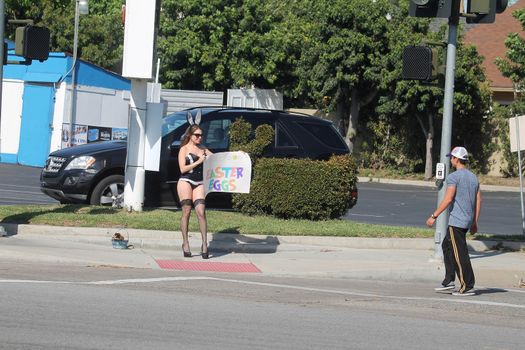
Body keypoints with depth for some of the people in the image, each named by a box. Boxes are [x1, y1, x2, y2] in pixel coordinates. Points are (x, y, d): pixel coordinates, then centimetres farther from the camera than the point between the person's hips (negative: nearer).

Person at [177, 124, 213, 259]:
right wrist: (198, 162, -12)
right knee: (186, 211, -5)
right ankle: (185, 243, 2)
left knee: (201, 212, -9)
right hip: (185, 182, -3)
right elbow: (183, 169, -7)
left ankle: (204, 244, -11)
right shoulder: (184, 149, 2)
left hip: (199, 183, 3)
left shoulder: (202, 148, 15)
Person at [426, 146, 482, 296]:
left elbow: (448, 199, -18)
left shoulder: (454, 177, -11)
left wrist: (434, 216, -13)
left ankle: (467, 286, -9)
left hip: (456, 221, -9)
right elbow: (478, 201, 14)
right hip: (468, 220, 9)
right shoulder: (473, 177, 14)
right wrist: (474, 222, 19)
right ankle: (449, 280, 16)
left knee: (460, 254, -7)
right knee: (446, 246, 19)